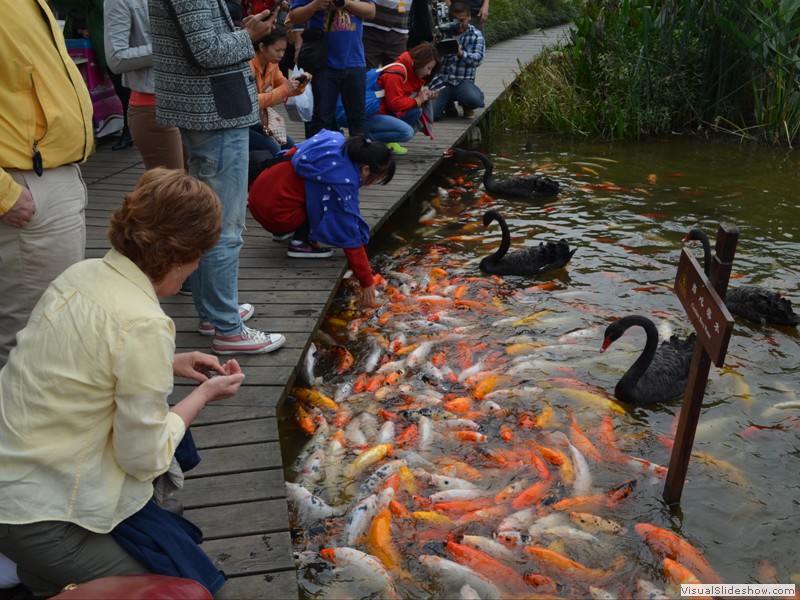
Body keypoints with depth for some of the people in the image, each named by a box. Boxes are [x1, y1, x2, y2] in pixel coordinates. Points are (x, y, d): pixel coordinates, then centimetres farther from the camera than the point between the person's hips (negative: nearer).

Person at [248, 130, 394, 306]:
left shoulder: (337, 142, 3)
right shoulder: (343, 180, -19)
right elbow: (351, 236, -17)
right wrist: (367, 282, -11)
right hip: (274, 213, -9)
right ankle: (300, 242, -5)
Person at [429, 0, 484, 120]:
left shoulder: (476, 35, 4)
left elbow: (478, 59, -11)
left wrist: (461, 53, -30)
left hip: (463, 81, -1)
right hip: (441, 81, 1)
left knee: (475, 99, -35)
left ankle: (466, 106, 6)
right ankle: (448, 101, 16)